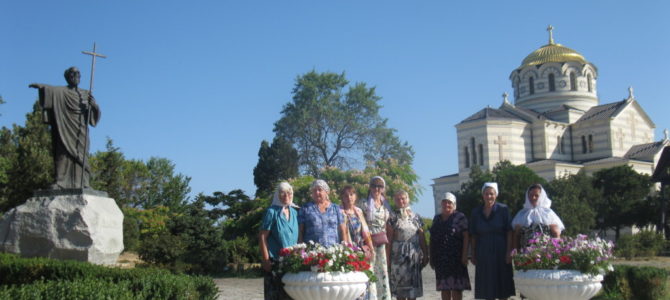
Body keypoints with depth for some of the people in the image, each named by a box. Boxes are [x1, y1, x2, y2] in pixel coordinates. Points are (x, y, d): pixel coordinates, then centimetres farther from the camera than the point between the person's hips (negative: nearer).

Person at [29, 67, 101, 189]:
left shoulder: (86, 94, 18)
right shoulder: (61, 91, 7)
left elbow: (94, 113, 13)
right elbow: (51, 89, -14)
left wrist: (93, 104, -9)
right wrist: (41, 86, -35)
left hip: (81, 131, 3)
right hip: (65, 130, -3)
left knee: (80, 157, -3)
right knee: (63, 155, -11)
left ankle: (81, 184, -5)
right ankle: (59, 182, -15)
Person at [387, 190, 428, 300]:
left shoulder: (416, 217, 10)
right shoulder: (393, 218, 4)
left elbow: (422, 237, 9)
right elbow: (389, 239, 1)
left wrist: (425, 255, 5)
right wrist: (388, 258, -5)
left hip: (414, 254, 2)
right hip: (398, 254, -2)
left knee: (413, 282, 0)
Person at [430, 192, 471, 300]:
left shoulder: (460, 217, -1)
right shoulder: (437, 218, 16)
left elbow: (466, 237, -7)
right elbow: (432, 239, 17)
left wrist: (464, 255, -15)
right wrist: (431, 257, 14)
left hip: (455, 258, -5)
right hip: (440, 259, 5)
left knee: (456, 288, -5)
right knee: (444, 288, 7)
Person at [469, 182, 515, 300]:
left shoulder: (503, 209, -2)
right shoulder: (476, 212, 6)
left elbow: (509, 232, -5)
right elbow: (473, 235, 8)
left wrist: (509, 251, -12)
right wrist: (473, 254, 4)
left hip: (500, 252, -2)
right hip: (483, 253, 2)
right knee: (487, 286, 4)